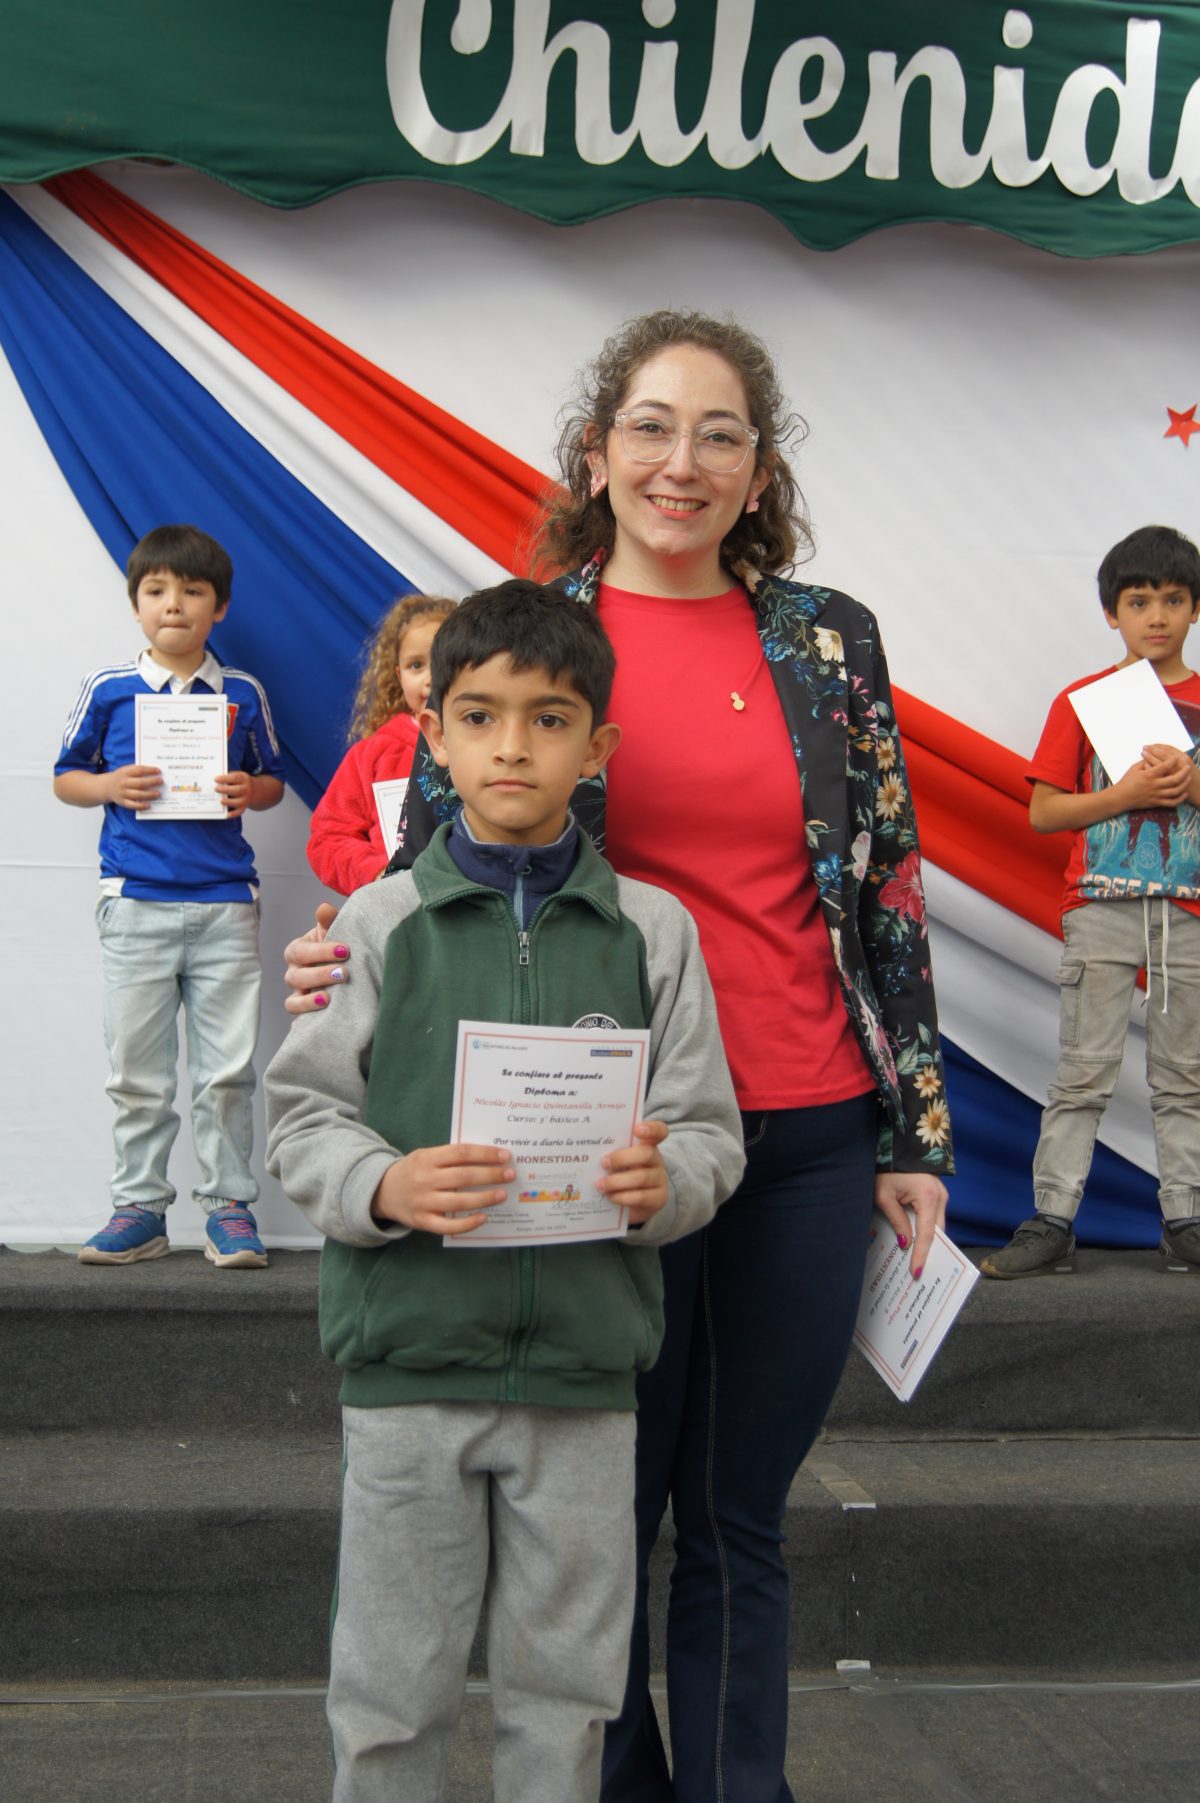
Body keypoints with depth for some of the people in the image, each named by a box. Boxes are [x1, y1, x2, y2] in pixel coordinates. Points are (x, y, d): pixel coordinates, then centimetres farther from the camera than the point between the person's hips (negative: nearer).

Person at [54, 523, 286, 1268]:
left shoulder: (243, 694, 7)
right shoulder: (109, 690, 4)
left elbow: (273, 780, 15)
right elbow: (65, 777, 10)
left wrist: (250, 790, -7)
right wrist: (109, 786, -9)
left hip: (225, 902, 0)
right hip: (136, 900, 0)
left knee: (229, 1067, 2)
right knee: (137, 1068, 5)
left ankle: (229, 1206, 12)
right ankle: (139, 1209, 15)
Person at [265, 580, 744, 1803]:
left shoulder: (651, 930, 2)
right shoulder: (382, 922, 0)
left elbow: (710, 1135, 2)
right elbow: (303, 1115, -1)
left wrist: (664, 1182, -19)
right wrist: (383, 1186, -20)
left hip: (585, 1372, 1)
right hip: (409, 1362, -1)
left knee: (563, 1688, 13)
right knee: (389, 1692, 11)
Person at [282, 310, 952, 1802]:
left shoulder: (831, 640, 5)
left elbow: (891, 885, 8)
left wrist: (916, 1134, 6)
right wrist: (347, 963, -16)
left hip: (806, 1135, 2)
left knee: (739, 1521, 12)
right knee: (605, 1506, 10)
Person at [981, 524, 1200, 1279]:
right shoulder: (1082, 701, 4)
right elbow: (1043, 812, 0)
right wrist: (1127, 795, -13)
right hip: (1101, 907, -2)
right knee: (1084, 1072, -3)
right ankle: (1052, 1222, -1)